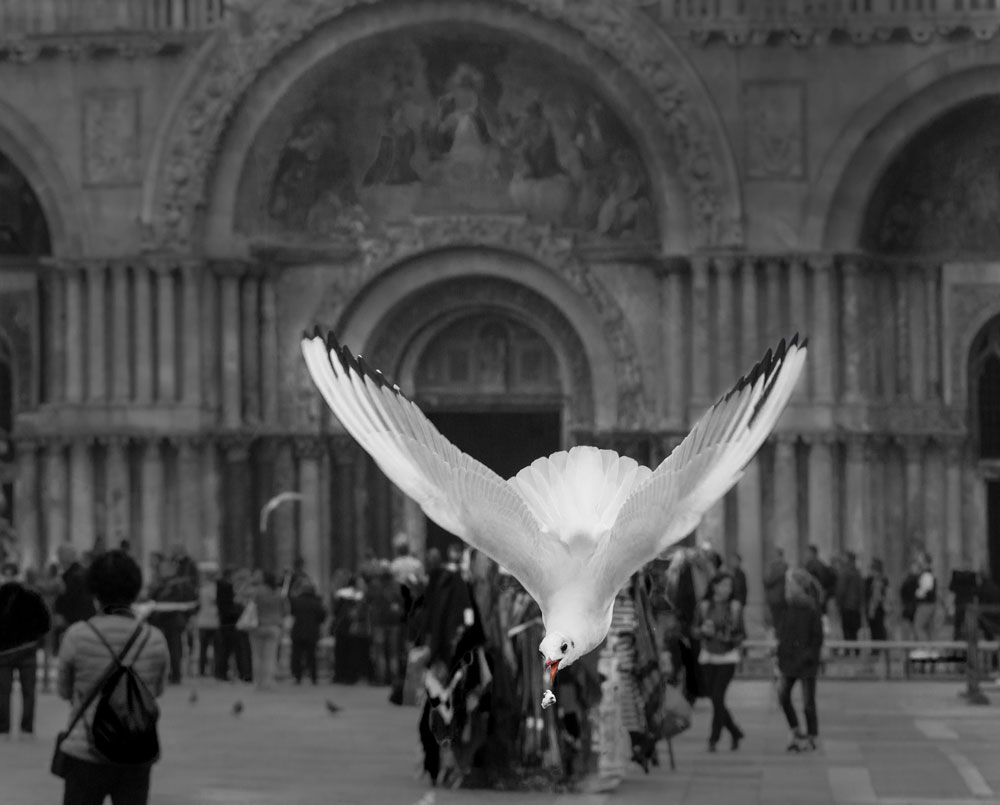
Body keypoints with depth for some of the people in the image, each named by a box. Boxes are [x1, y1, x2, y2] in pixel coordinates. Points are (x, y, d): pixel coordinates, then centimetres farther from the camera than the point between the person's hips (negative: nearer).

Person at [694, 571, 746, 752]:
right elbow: (696, 630, 9)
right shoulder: (704, 606, 1)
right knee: (713, 698, 5)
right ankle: (735, 733, 24)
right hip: (708, 656, 3)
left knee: (718, 697, -13)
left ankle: (713, 739, -5)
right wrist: (703, 629, -13)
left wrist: (733, 639, -16)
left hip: (728, 657, -3)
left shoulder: (735, 606, -2)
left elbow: (742, 633, 4)